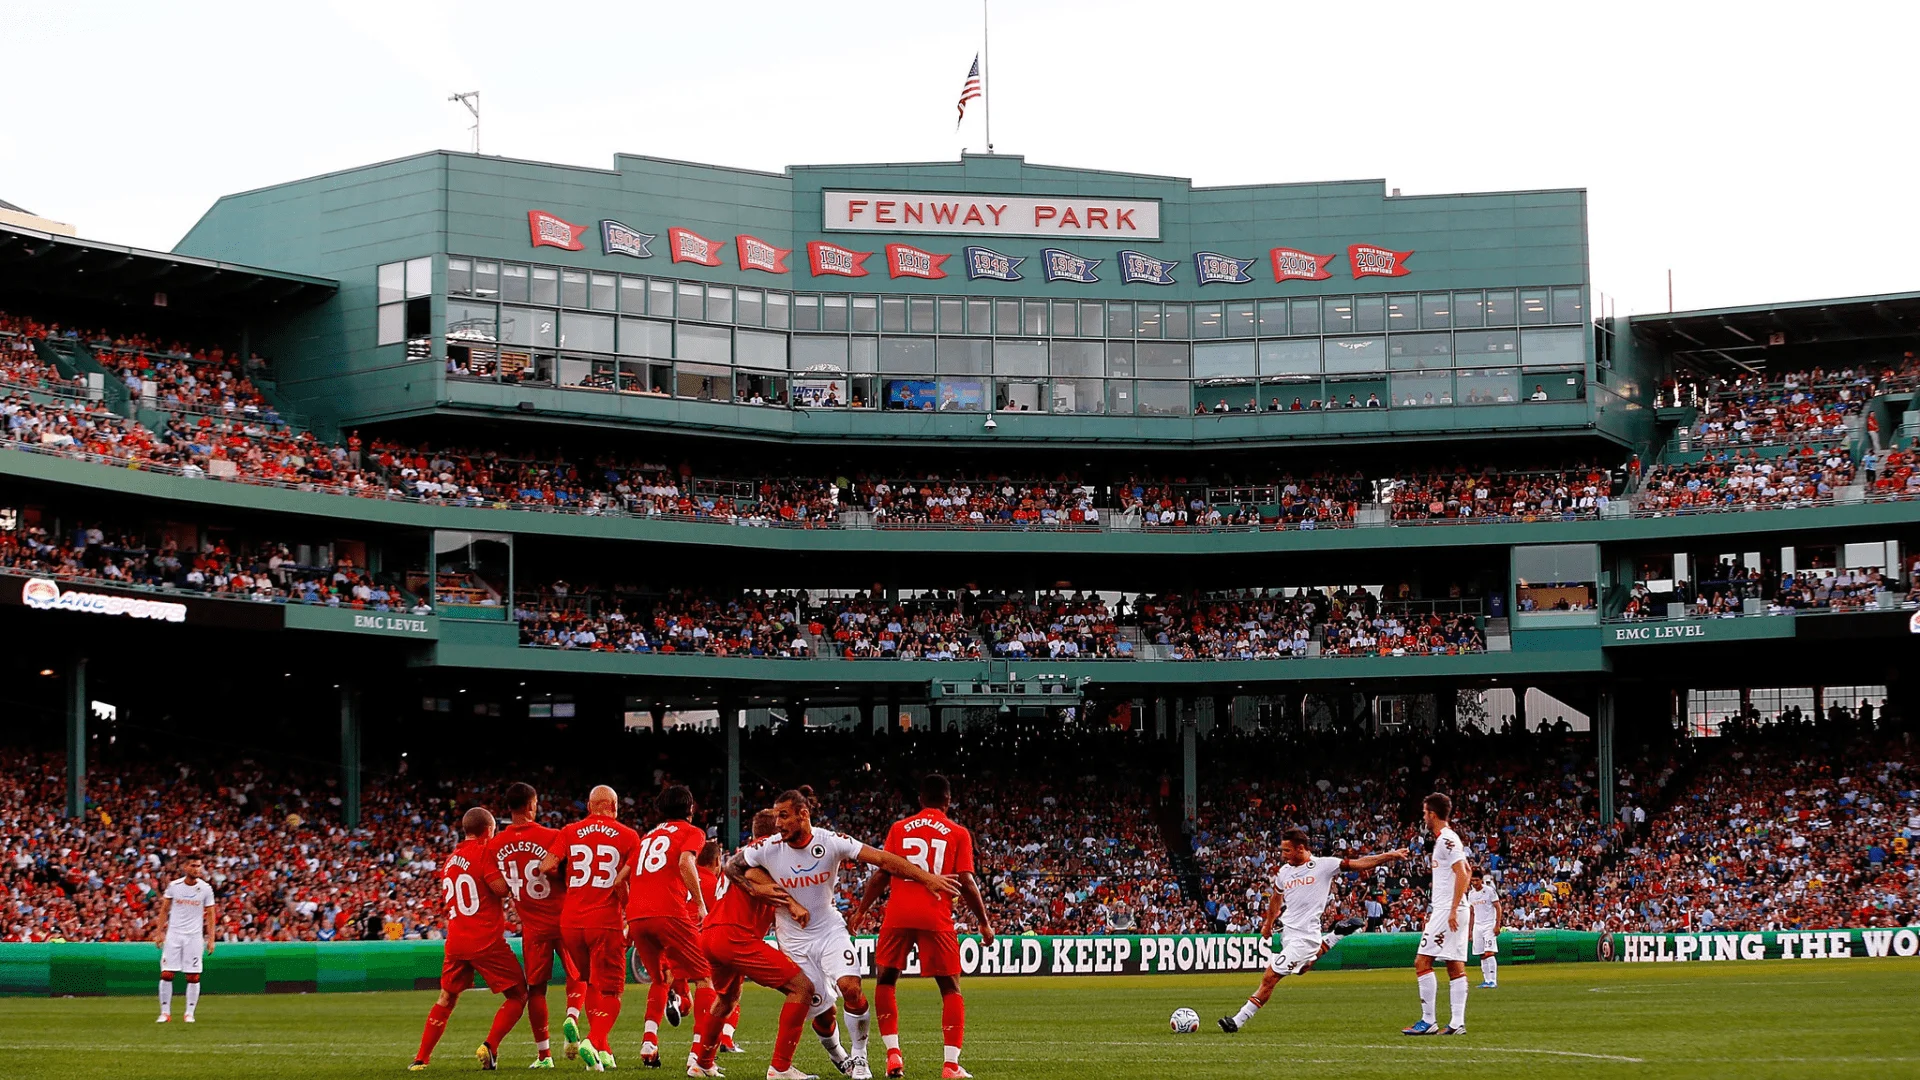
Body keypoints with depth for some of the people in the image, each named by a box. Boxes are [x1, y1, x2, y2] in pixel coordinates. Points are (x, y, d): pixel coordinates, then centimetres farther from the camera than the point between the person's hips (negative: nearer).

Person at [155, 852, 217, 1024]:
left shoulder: (206, 889, -1)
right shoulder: (173, 886, -1)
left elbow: (210, 915, 3)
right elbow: (164, 910, 7)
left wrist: (211, 939, -2)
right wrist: (159, 932, 1)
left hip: (195, 936, 0)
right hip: (173, 934, 0)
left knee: (193, 976, -2)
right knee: (166, 974, -3)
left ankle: (189, 1013, 8)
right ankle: (165, 1012, 5)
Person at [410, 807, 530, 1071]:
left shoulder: (449, 862, 15)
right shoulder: (483, 852, -8)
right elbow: (501, 887, -18)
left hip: (455, 941, 7)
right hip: (487, 940, -6)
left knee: (446, 998, 18)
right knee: (518, 995, 4)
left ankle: (421, 1058, 15)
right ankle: (490, 1046, -12)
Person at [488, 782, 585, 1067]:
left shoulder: (495, 846, -3)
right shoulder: (553, 837, -14)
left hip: (532, 926, 2)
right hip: (564, 919, -2)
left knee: (535, 988, 11)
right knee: (577, 976, 15)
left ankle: (544, 1054, 12)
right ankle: (571, 1019, -13)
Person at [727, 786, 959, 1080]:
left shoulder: (830, 843, -15)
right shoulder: (768, 850, -13)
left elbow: (881, 859, -18)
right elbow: (732, 866, 0)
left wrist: (926, 877, -25)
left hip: (830, 931, 0)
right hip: (796, 942, 0)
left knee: (850, 987, -24)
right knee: (822, 1012, 0)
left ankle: (858, 1056, -4)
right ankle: (837, 1056, 31)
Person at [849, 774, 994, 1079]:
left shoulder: (899, 828, 9)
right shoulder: (958, 834, 5)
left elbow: (881, 876, 6)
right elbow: (966, 882, -2)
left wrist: (861, 910, 17)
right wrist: (984, 923, 6)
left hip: (898, 915, 1)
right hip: (936, 917, -1)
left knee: (885, 981, 18)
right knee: (950, 988, 8)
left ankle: (893, 1055, 6)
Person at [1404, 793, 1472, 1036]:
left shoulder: (1446, 840, -13)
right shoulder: (1448, 838, 17)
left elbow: (1462, 874, -20)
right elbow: (1465, 872, 24)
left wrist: (1453, 910, -23)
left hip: (1447, 911, -10)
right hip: (1448, 911, 10)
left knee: (1422, 962, -9)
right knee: (1455, 966, 6)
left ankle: (1428, 1021, -10)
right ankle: (1457, 1022, 4)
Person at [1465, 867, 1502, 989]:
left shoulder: (1490, 891, -6)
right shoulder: (1471, 894, 13)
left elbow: (1498, 908, -7)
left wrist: (1497, 925, -15)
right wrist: (1469, 930, 15)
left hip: (1489, 926, -6)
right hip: (1477, 926, 6)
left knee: (1489, 953, -15)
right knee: (1482, 956, 5)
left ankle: (1493, 981, -16)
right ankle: (1486, 981, 8)